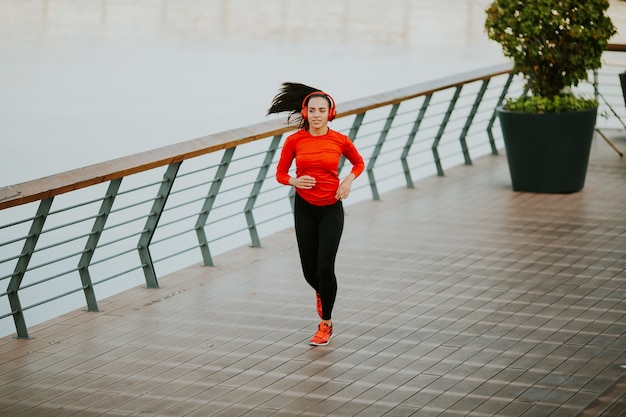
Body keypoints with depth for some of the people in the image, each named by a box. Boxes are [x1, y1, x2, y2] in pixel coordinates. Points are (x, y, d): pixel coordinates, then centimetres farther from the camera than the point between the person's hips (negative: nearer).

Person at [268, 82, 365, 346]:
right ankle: (321, 293, 45)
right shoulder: (294, 141, -8)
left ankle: (326, 324, 7)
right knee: (309, 269, 7)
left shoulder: (340, 141, -8)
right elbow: (280, 174, 1)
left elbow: (359, 163, 11)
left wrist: (349, 180, -9)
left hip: (331, 209, -1)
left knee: (325, 267, -9)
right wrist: (295, 181, -20)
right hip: (304, 209, 1)